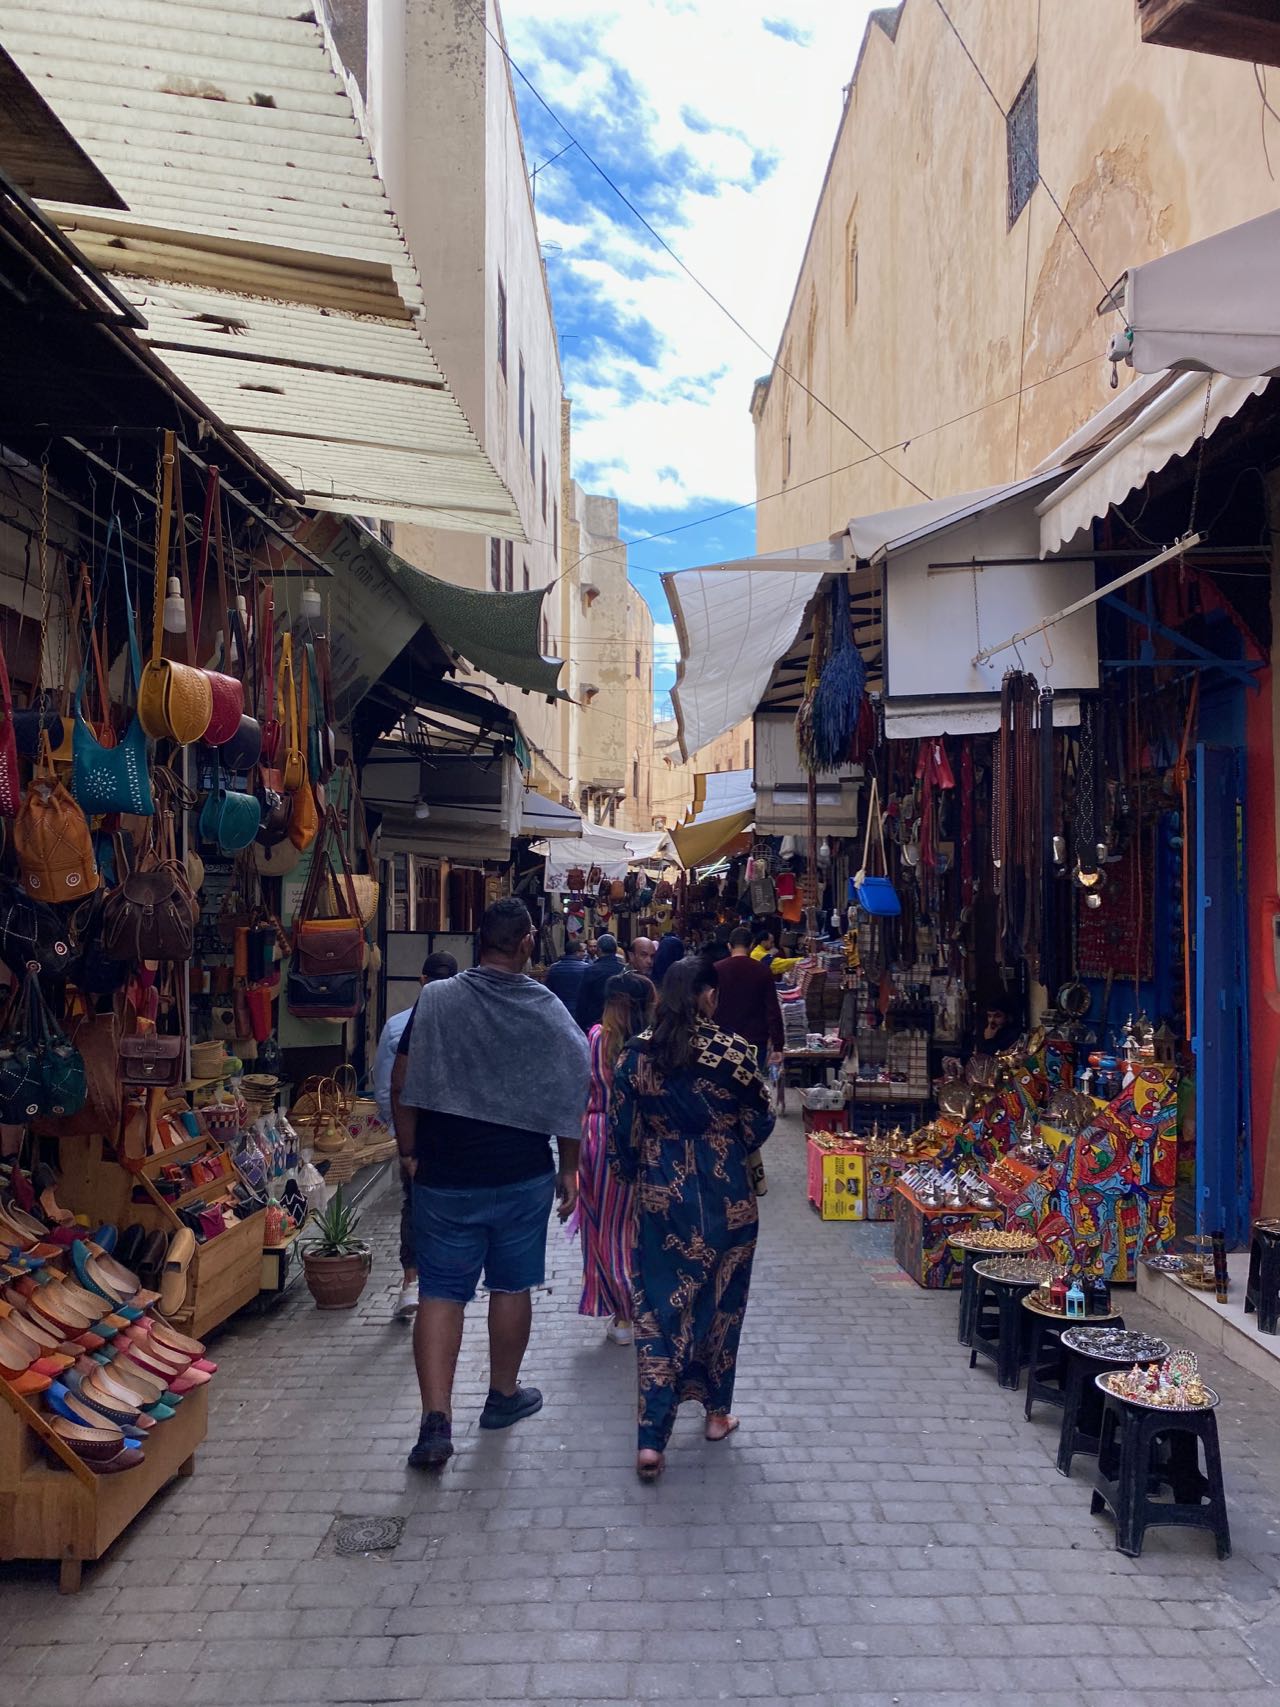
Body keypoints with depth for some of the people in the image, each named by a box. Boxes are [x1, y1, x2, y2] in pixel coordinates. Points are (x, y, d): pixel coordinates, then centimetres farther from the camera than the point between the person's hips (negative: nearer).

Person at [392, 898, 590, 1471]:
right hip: (523, 1177, 0)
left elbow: (402, 1086, -5)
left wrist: (410, 1152, 8)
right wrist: (569, 1169, 9)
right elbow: (569, 1097, -2)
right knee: (512, 1286, 16)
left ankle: (436, 1420, -3)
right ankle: (503, 1396, 32)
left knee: (440, 1293, 5)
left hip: (444, 1178, 0)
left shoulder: (435, 1001, -7)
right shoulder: (548, 1009, -6)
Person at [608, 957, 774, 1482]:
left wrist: (634, 1174, 16)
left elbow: (621, 1129, 0)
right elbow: (760, 1120, -3)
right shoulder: (731, 1050, -11)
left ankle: (652, 1439, -1)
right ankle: (717, 1411, 31)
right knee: (721, 1300, 17)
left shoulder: (636, 1054, -5)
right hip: (725, 1197, -1)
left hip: (660, 1197, 1)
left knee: (658, 1307, 6)